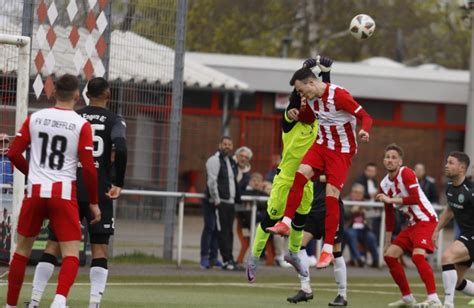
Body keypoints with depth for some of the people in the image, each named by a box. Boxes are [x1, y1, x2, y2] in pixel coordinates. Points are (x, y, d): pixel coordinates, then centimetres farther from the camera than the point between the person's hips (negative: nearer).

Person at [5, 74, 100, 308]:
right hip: (64, 193, -3)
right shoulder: (82, 125, -4)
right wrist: (94, 203, 4)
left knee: (22, 249, 18)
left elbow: (14, 154, 6)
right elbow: (88, 167, -6)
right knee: (71, 254, -3)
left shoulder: (34, 118, 4)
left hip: (35, 192, 3)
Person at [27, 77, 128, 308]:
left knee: (53, 245, 6)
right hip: (99, 192, -2)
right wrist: (118, 183, -9)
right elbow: (121, 149, -18)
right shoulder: (114, 121, 0)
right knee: (99, 249, 3)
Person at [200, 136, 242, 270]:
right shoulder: (215, 160, -7)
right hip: (220, 202, -8)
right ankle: (227, 260, -9)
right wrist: (216, 199, -16)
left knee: (228, 232, 8)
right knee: (222, 232, -8)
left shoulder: (231, 162, 20)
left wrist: (237, 198, 15)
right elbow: (212, 181, -13)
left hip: (230, 202, 8)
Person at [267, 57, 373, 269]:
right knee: (301, 174, -19)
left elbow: (365, 117, -21)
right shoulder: (312, 98, 1)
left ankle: (328, 249, -6)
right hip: (322, 144, 6)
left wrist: (363, 131, -42)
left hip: (342, 150, -6)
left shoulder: (338, 95, -22)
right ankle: (286, 223, -15)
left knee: (331, 195, -11)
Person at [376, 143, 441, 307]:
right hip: (412, 224, 9)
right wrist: (387, 243, 19)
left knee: (418, 255, -27)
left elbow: (415, 198, -27)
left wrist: (390, 200, -23)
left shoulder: (406, 174, -14)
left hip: (426, 220, -9)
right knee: (389, 255, 5)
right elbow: (389, 215, 17)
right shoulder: (384, 185, 9)